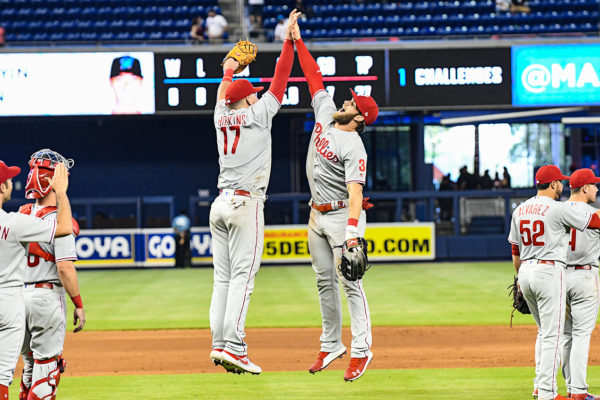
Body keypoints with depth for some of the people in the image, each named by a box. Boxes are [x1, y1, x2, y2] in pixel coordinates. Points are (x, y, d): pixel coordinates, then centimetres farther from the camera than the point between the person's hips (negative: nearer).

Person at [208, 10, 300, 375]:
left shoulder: (221, 116, 11)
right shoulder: (257, 115, -4)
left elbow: (222, 96, 33)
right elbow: (280, 78, -3)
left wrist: (228, 72, 52)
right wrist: (289, 39, 2)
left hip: (221, 204, 7)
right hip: (246, 204, -7)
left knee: (224, 278, 5)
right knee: (242, 276, -11)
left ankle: (219, 345, 0)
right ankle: (233, 347, -19)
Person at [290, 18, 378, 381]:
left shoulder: (354, 147, -19)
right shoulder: (325, 113, 4)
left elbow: (355, 191, -28)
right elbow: (315, 78, 11)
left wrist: (352, 233, -38)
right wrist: (298, 41, 11)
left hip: (342, 216, -9)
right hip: (317, 216, 9)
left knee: (350, 283, -9)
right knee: (325, 283, 12)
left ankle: (362, 350, -8)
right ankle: (331, 345, 19)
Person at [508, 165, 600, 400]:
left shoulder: (520, 210, 10)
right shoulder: (559, 209, -11)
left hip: (525, 272, 8)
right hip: (549, 272, -7)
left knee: (545, 331, 20)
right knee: (552, 334, -5)